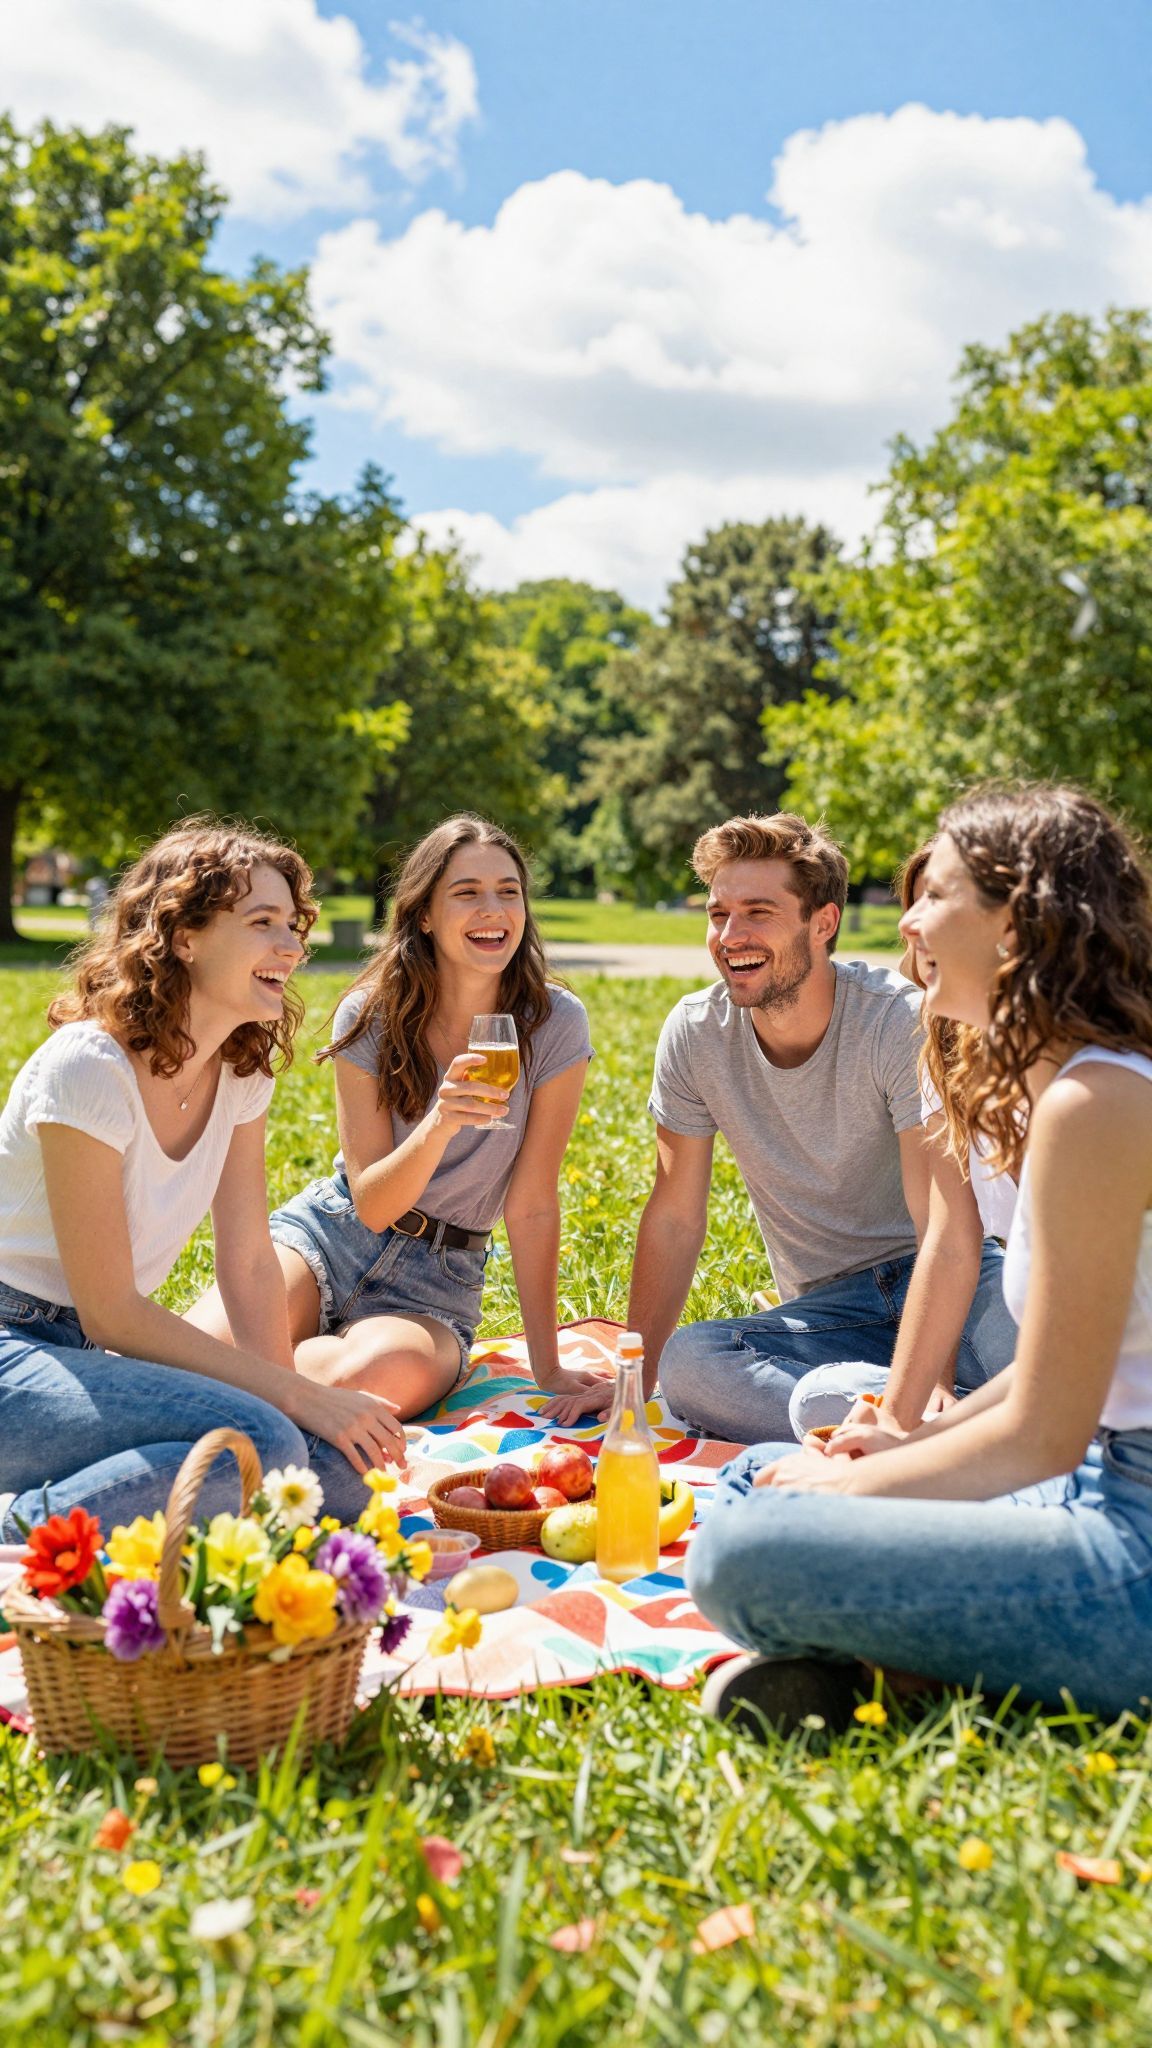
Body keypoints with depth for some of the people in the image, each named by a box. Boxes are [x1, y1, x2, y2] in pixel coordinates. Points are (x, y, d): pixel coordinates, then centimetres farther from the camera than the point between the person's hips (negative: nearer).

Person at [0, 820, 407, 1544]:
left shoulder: (242, 1070, 4)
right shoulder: (89, 1070, -20)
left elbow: (249, 1261, 5)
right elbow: (111, 1313, -19)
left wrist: (295, 1396, -9)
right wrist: (297, 1396, -19)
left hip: (99, 1353, 8)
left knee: (347, 1470, -14)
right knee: (258, 1444, -31)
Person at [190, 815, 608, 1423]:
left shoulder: (554, 1024, -11)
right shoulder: (370, 1015, -9)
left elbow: (532, 1205, -8)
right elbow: (372, 1204, -13)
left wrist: (548, 1368, -8)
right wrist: (441, 1122, -32)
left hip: (437, 1277, 1)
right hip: (327, 1232, -1)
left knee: (388, 1375, -36)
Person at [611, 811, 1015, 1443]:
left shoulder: (904, 1020, -18)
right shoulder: (694, 1034, -6)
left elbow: (951, 1236, -26)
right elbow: (675, 1219, 4)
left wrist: (900, 1417, -36)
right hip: (829, 1307, 5)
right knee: (684, 1365, -30)